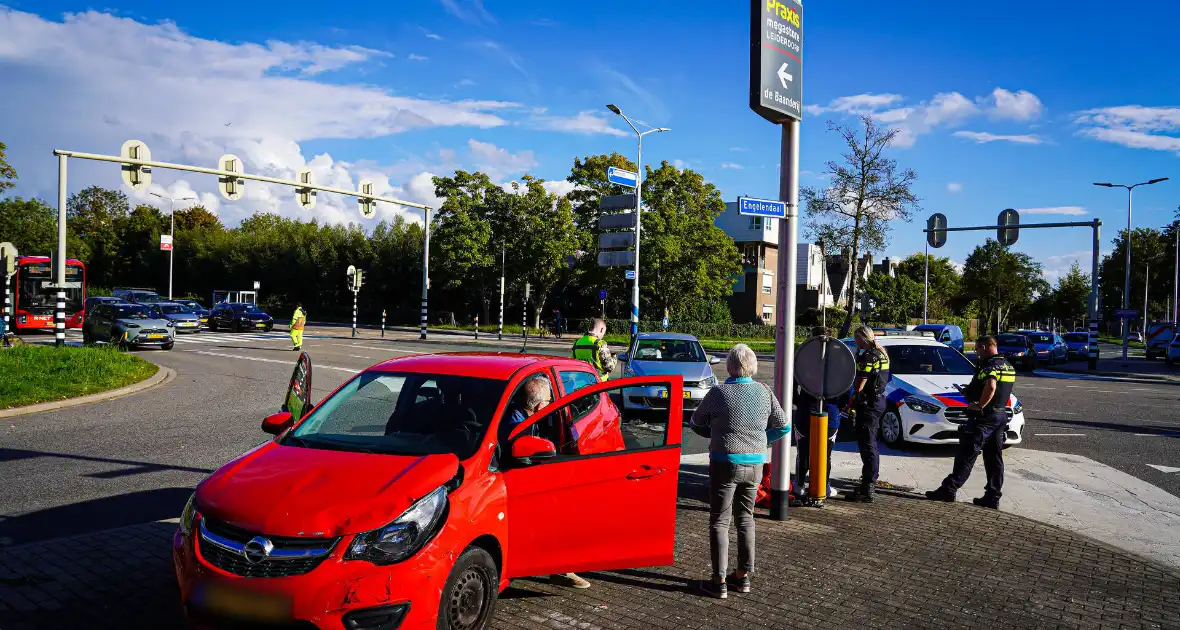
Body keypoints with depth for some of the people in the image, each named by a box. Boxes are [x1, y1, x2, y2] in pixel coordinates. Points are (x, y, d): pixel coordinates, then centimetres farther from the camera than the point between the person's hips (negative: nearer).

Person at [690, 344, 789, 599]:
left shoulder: (719, 393, -12)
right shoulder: (764, 392, -1)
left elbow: (696, 423, 1)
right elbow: (784, 427, 7)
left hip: (725, 463, -4)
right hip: (755, 464, 4)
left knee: (719, 521, 4)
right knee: (745, 518, 18)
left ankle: (719, 581, 4)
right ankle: (743, 576, 24)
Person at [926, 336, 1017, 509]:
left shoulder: (989, 366, -16)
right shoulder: (1008, 366, 15)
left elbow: (990, 386, -35)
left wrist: (980, 405, -22)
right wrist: (969, 392, 14)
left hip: (984, 417, -9)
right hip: (1001, 415, 9)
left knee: (966, 455, -7)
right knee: (994, 458, 11)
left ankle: (948, 489, -6)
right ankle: (993, 497, 13)